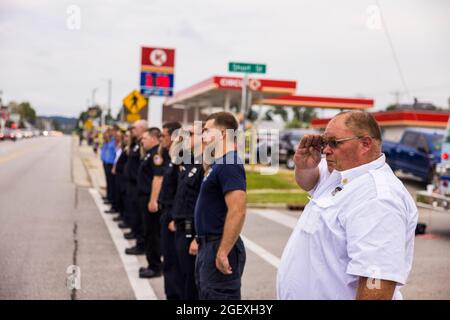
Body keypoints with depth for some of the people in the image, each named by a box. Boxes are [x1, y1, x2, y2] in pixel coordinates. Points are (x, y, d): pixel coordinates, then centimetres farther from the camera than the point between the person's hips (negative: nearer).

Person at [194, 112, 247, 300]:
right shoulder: (219, 164, 14)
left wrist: (223, 253, -27)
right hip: (208, 245, 11)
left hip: (220, 248, -11)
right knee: (205, 294, 19)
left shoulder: (229, 165, -19)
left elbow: (237, 211, -27)